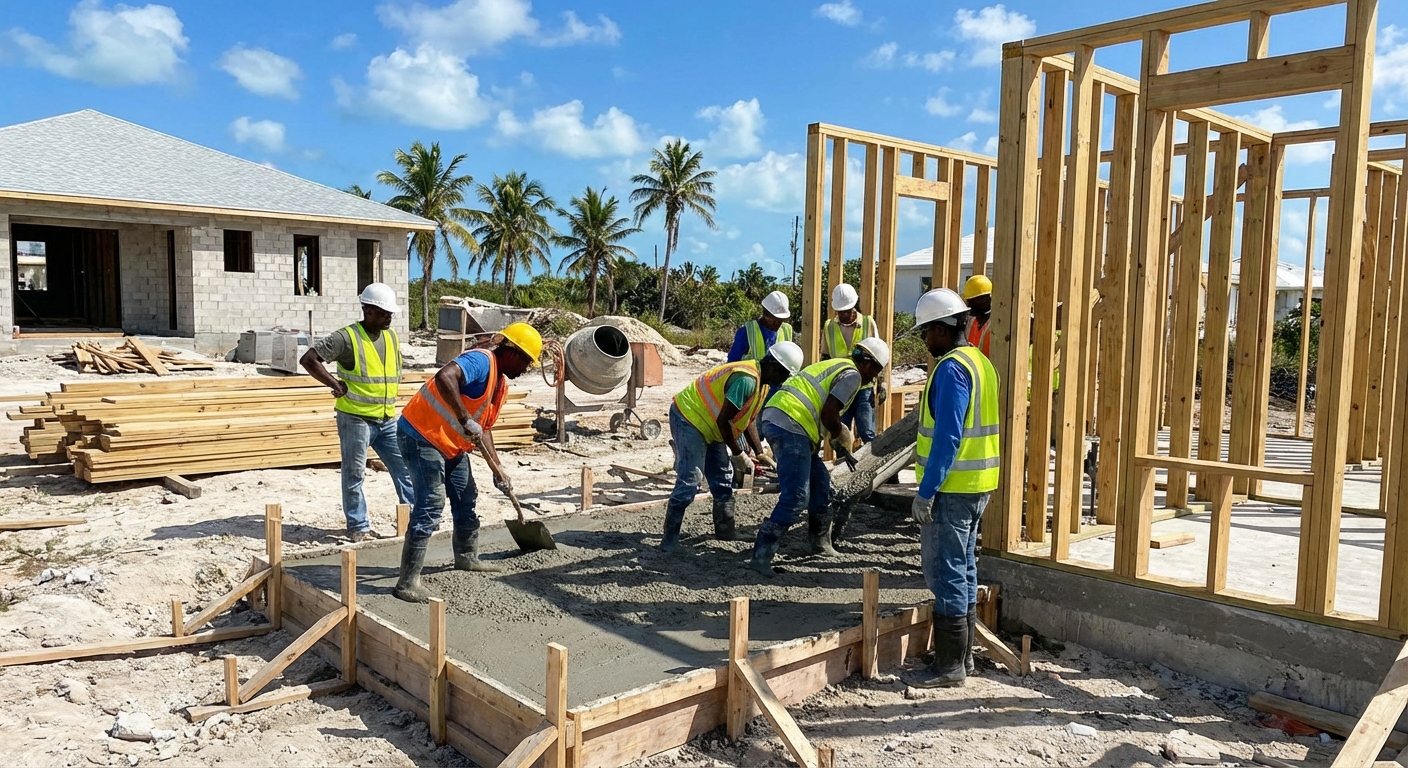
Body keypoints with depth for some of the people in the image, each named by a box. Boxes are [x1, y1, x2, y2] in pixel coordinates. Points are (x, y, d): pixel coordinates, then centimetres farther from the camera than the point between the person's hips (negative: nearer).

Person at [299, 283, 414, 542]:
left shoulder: (392, 337, 9)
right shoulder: (347, 337, -12)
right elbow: (308, 359, -14)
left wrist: (391, 401, 13)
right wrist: (335, 384, -15)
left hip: (387, 420, 6)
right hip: (355, 419, -6)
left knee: (404, 468, 7)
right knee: (355, 474, 5)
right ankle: (358, 526, 16)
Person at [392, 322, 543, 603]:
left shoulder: (501, 383, 9)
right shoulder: (481, 360, -21)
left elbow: (484, 429, 15)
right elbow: (444, 378, -41)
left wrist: (498, 471, 11)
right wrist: (465, 421, -39)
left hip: (452, 444, 10)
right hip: (422, 435, -10)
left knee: (466, 499, 19)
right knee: (430, 506, -14)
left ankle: (466, 557, 38)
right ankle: (408, 581, -9)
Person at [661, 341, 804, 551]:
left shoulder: (762, 382, 6)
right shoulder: (747, 380, -27)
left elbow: (747, 421, 13)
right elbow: (723, 420, -26)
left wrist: (760, 454, 7)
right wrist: (738, 455, -16)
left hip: (708, 427, 11)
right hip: (689, 417, -11)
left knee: (723, 482, 11)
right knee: (688, 484, -15)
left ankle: (726, 532, 20)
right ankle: (669, 540, -10)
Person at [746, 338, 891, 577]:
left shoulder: (835, 365, 27)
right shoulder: (852, 374, -1)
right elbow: (828, 415, -10)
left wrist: (839, 434, 29)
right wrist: (843, 436, 8)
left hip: (774, 417, 10)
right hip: (790, 426, -10)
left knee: (819, 481, 20)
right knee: (795, 498, -11)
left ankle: (820, 543, 31)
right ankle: (761, 556, -14)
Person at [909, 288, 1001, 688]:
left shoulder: (951, 369, -17)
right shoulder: (981, 362, 13)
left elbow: (947, 437, -22)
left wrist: (926, 491, -19)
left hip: (952, 488, -10)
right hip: (978, 486, 10)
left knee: (946, 573, -3)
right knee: (964, 570, 16)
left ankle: (950, 665, 5)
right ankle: (962, 655, 27)